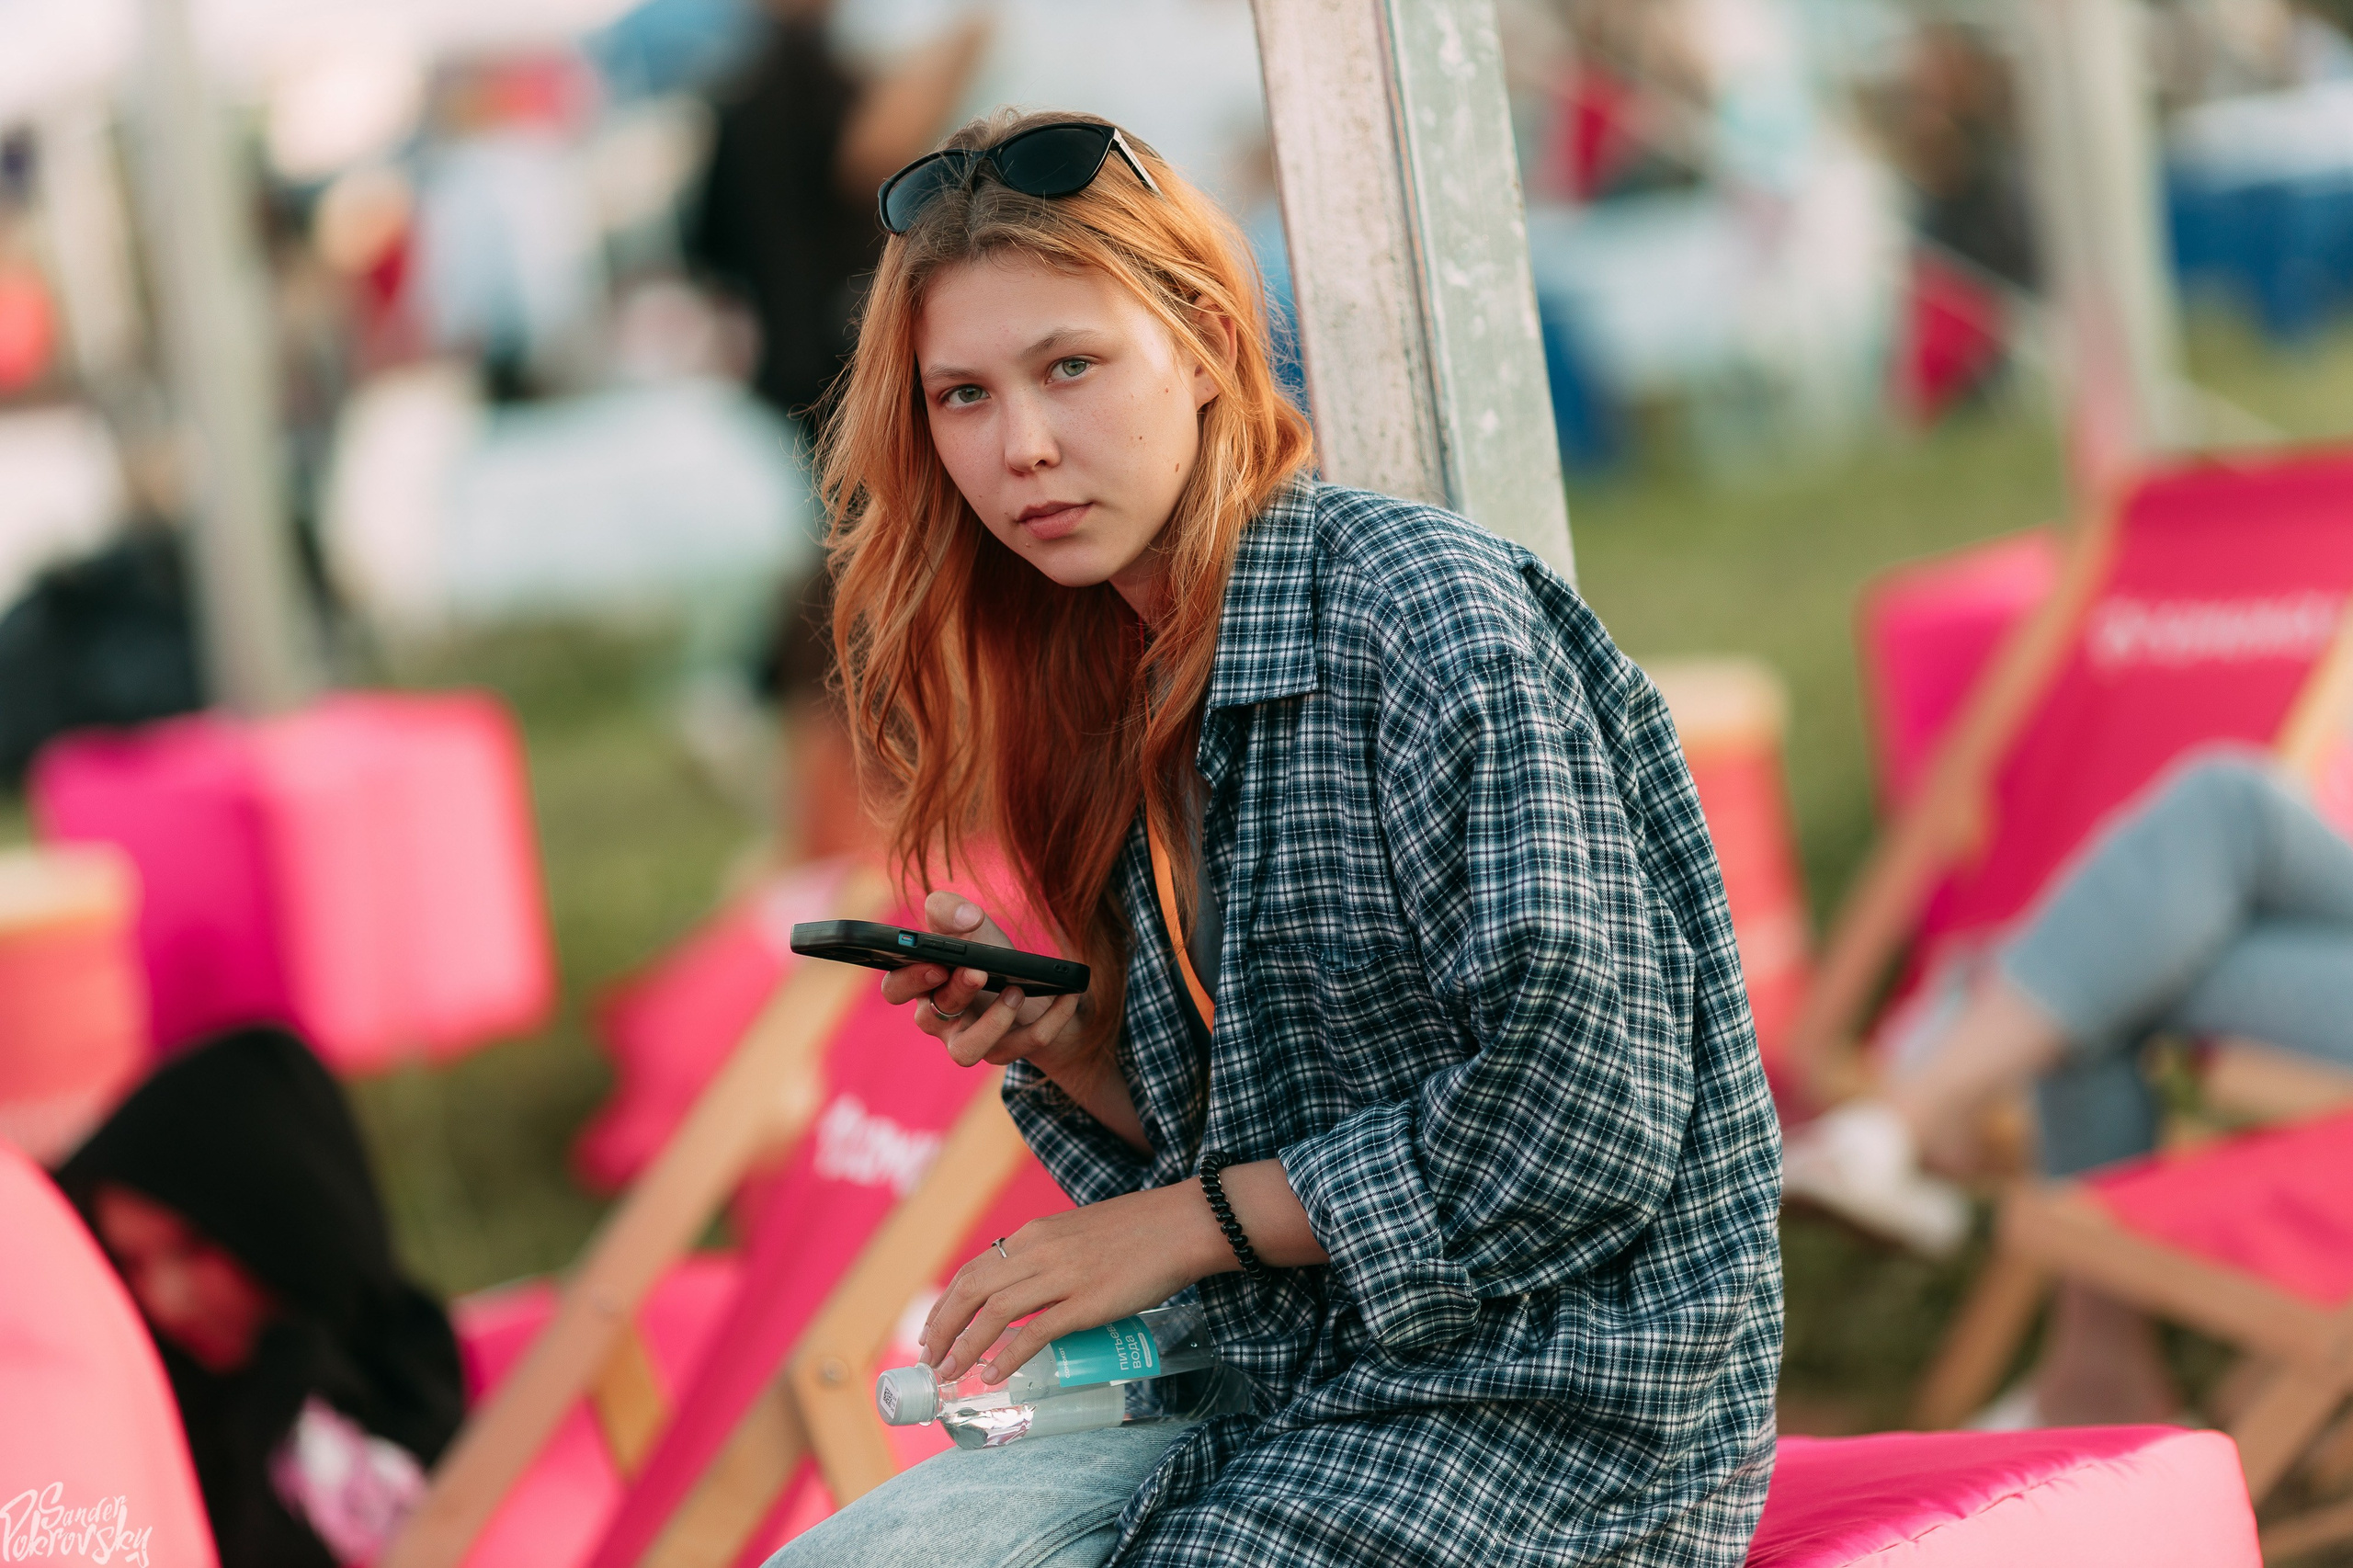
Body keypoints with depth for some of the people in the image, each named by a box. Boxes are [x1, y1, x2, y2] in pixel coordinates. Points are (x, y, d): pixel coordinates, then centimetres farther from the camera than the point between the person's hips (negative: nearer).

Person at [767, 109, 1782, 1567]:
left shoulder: (1425, 604, -14)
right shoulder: (1142, 689, 11)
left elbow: (1581, 1110, -20)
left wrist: (1184, 1228, -12)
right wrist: (1061, 1049, -4)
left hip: (1554, 1394, -7)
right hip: (1287, 1383, 7)